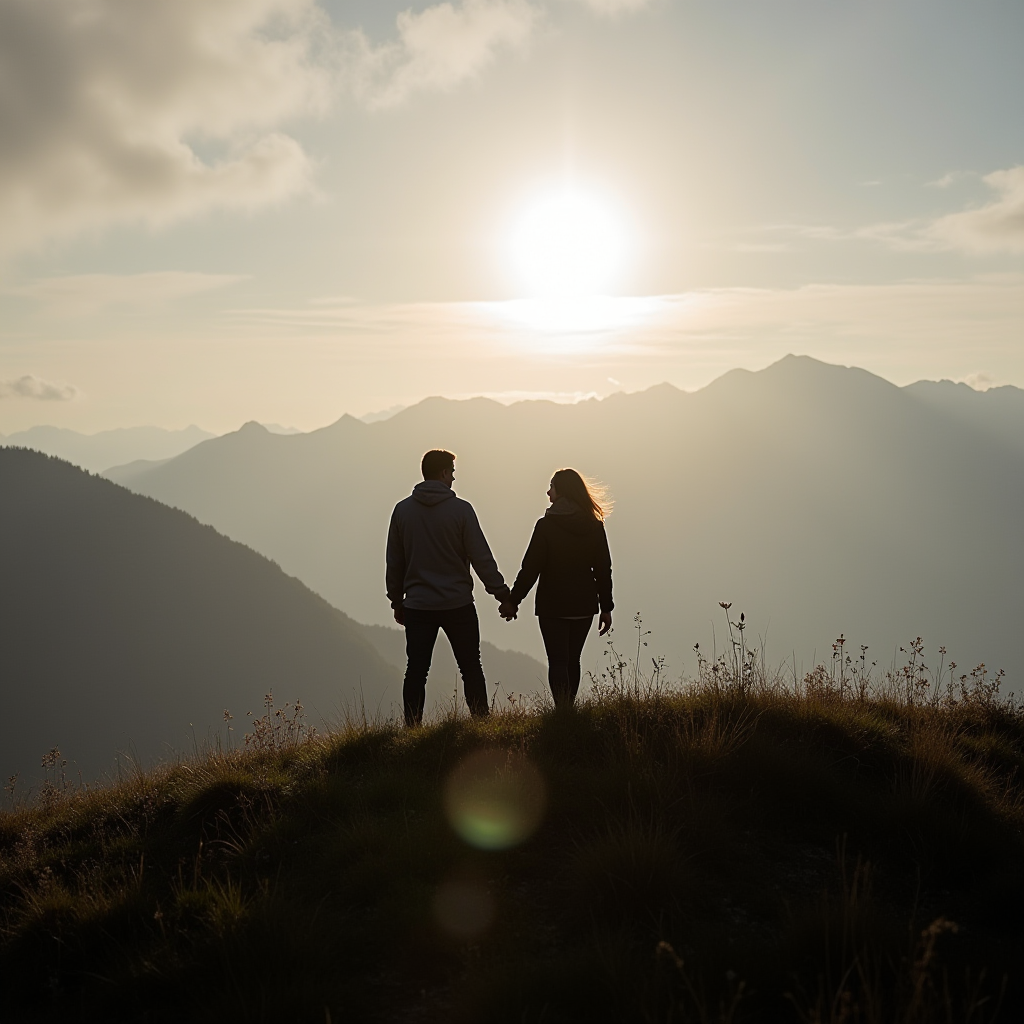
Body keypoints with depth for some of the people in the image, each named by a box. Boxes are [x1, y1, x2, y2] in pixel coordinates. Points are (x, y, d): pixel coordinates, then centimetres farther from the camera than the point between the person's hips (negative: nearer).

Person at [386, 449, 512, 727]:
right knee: (471, 669, 8)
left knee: (416, 671, 6)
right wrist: (502, 593, 0)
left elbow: (394, 562, 7)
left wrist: (397, 601, 17)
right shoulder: (460, 509, -9)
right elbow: (481, 557, -8)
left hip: (417, 607, 3)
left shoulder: (402, 510, 2)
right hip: (458, 604, -2)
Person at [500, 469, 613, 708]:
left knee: (558, 662, -1)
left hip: (553, 605, -4)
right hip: (584, 605, 4)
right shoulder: (594, 526, 0)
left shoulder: (546, 525, -12)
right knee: (572, 660, 16)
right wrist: (606, 607, 11)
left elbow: (531, 568, -13)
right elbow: (603, 569, 4)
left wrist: (512, 601, -5)